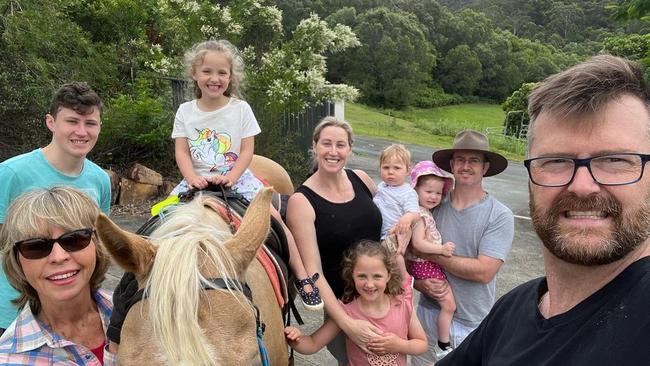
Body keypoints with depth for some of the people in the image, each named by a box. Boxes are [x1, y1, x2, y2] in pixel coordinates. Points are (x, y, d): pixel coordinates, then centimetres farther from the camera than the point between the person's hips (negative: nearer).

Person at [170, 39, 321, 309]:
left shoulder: (240, 109, 0)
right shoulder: (185, 111, 5)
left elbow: (247, 151, -5)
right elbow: (181, 152, 0)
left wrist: (230, 177, -21)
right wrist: (192, 178, -19)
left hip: (236, 176, -2)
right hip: (197, 179, 3)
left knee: (273, 216, -16)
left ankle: (302, 276, -8)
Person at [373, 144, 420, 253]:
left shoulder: (408, 193, -8)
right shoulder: (381, 186, 12)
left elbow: (415, 214, -19)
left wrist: (409, 216, -40)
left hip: (394, 234, -7)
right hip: (375, 232, 7)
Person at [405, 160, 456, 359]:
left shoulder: (426, 212, 11)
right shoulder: (420, 214, -18)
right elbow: (418, 243, -26)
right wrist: (442, 249, -25)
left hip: (430, 263, 9)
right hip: (424, 265, -9)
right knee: (449, 304, -4)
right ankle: (443, 346, 8)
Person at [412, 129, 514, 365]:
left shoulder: (500, 216, -13)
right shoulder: (435, 206, -3)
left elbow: (484, 271, -21)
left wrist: (432, 254, -16)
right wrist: (420, 282, -17)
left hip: (472, 324, -3)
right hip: (429, 312, 3)